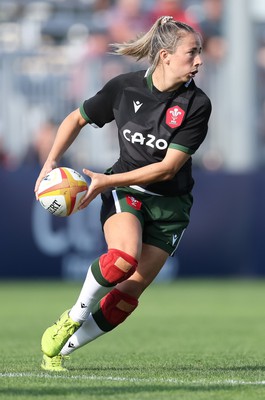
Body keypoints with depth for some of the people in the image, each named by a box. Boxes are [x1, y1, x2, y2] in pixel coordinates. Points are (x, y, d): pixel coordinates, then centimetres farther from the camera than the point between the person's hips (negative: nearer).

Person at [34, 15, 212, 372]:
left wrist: (107, 181, -18)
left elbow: (168, 168, -15)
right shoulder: (124, 88, -8)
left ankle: (59, 347, 10)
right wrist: (51, 163, -2)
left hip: (170, 204, 1)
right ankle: (76, 314, -7)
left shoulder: (197, 105, -13)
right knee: (124, 256, -32)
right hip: (124, 193, -1)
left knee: (129, 293, -6)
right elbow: (77, 119, 9)